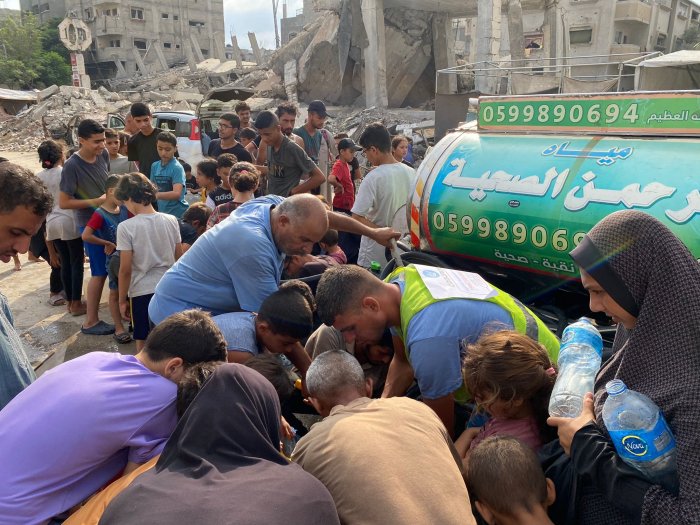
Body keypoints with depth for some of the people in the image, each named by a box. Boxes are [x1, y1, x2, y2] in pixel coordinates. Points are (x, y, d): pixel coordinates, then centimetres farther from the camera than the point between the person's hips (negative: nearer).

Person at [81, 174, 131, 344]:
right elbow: (85, 236, -27)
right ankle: (119, 328, 15)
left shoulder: (124, 209, -1)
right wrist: (107, 243, -19)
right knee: (115, 293, 6)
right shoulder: (100, 214, -18)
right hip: (114, 258, -5)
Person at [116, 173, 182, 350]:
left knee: (143, 343, 9)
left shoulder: (126, 227, -12)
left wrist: (122, 300, 0)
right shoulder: (171, 220, -1)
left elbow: (125, 269, -11)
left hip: (142, 292, -4)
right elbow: (179, 258, 6)